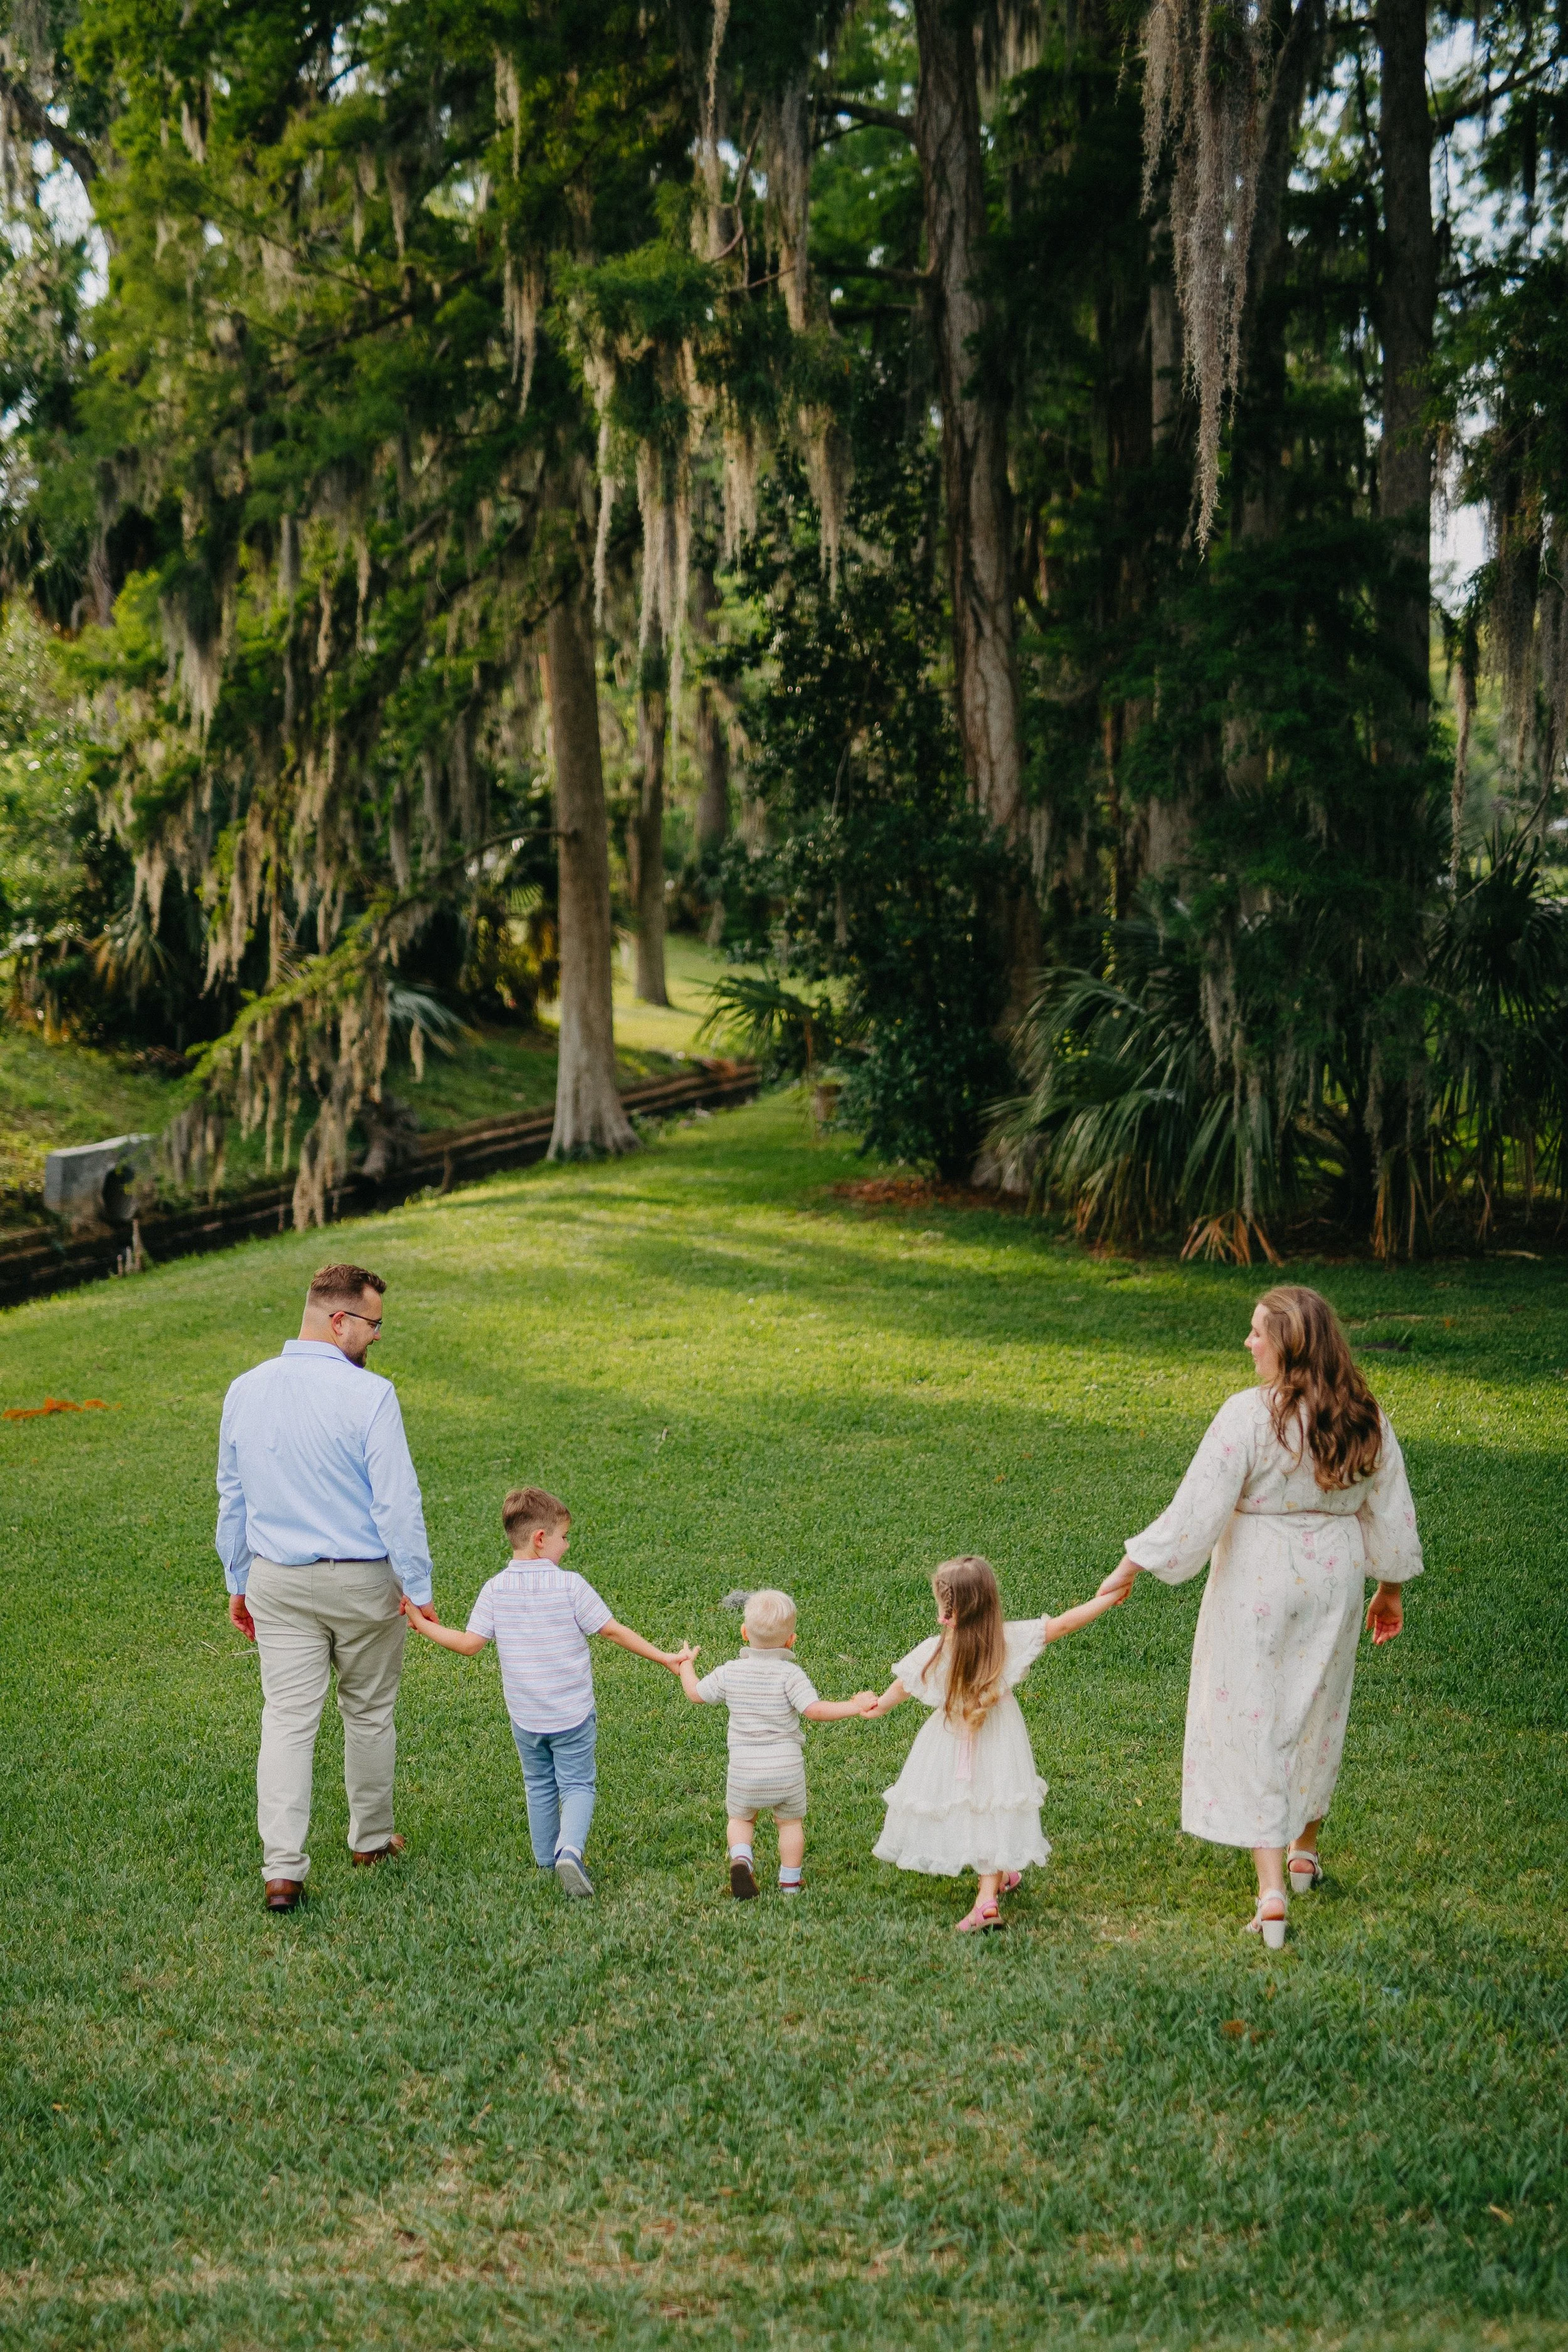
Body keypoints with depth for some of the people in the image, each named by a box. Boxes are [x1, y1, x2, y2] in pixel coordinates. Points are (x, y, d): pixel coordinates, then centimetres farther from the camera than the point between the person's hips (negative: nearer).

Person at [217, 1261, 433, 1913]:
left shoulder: (245, 1390, 0)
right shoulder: (368, 1395, -17)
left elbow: (232, 1497, 9)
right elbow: (397, 1501, -16)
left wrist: (238, 1582, 19)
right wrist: (417, 1585, -6)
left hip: (277, 1584, 3)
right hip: (361, 1582, -3)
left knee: (287, 1719, 3)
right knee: (369, 1714, 15)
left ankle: (282, 1869, -4)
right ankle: (371, 1839, 31)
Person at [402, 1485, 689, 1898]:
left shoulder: (495, 1590, -6)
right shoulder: (570, 1585, -13)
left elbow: (469, 1645, -10)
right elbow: (613, 1631, -11)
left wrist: (421, 1624, 3)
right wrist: (664, 1657, -3)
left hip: (524, 1717, 3)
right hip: (572, 1714, -3)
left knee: (539, 1787, 20)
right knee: (578, 1785, 6)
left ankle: (547, 1860, 25)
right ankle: (570, 1850, -17)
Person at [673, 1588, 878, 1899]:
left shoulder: (730, 1672, -3)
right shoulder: (790, 1675, -12)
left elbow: (696, 1693, 12)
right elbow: (814, 1710, -22)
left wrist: (686, 1665, 30)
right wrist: (854, 1707, -15)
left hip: (744, 1771, 1)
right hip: (787, 1768, -1)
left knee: (740, 1818, 24)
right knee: (791, 1822, 20)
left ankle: (741, 1857, -2)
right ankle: (790, 1884, 25)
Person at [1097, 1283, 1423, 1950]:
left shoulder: (1249, 1414, -19)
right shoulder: (1365, 1419, -2)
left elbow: (1197, 1508, -19)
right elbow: (1391, 1514, 6)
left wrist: (1130, 1567, -9)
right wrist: (1391, 1588, 21)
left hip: (1259, 1582, -5)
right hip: (1334, 1577, 5)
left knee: (1254, 1721, 2)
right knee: (1316, 1715, 22)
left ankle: (1271, 1889, -2)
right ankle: (1305, 1851, 40)